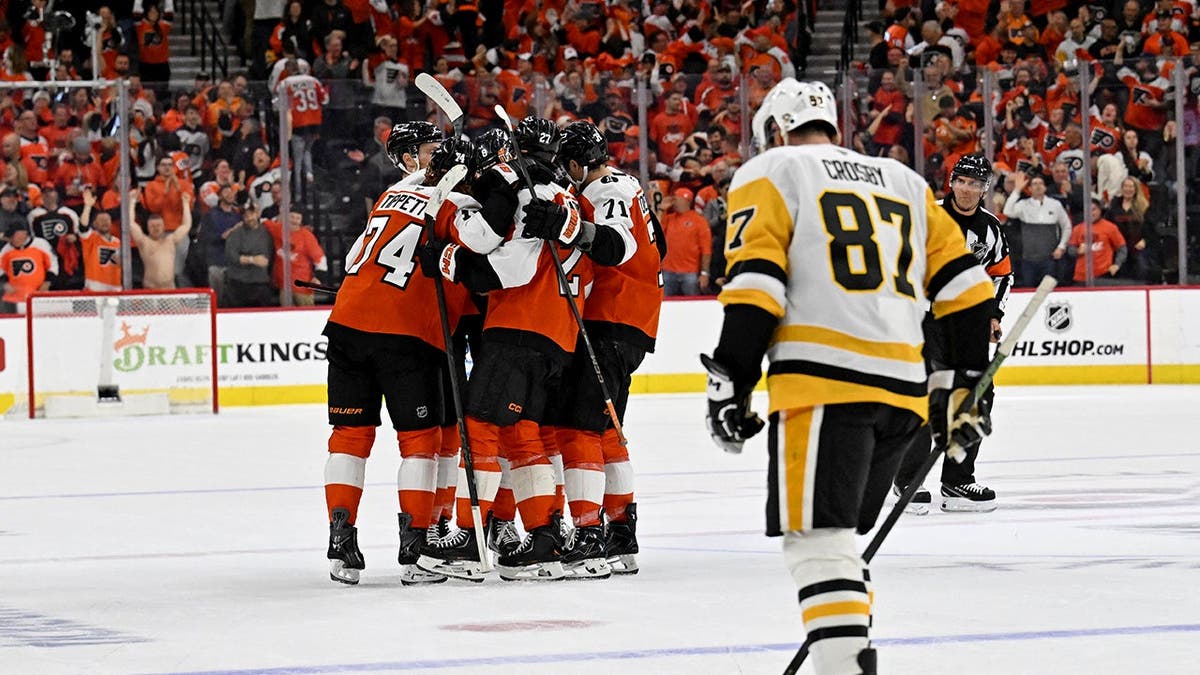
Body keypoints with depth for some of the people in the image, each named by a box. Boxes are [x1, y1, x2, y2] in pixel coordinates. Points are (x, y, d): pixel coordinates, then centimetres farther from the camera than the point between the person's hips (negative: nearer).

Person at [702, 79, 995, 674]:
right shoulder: (905, 183, 25)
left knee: (817, 537, -11)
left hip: (824, 383, -6)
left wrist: (729, 386, -3)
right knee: (839, 533, 19)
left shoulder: (768, 174, 9)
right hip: (903, 390, 6)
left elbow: (754, 288, -5)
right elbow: (964, 287, 18)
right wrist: (962, 388, 23)